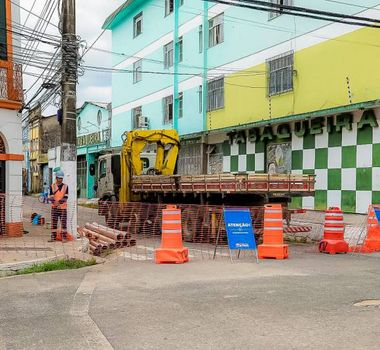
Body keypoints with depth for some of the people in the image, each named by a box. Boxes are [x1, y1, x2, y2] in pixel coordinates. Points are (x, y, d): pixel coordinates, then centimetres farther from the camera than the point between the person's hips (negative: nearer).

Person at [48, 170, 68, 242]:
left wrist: (60, 202, -22)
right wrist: (56, 203, -22)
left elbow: (66, 197, -6)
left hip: (63, 207, 0)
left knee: (63, 223, 0)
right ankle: (53, 237, 10)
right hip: (54, 207, 0)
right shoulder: (52, 186, 3)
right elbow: (51, 197, -4)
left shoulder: (65, 186, 4)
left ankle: (64, 237, 5)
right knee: (54, 223, 3)